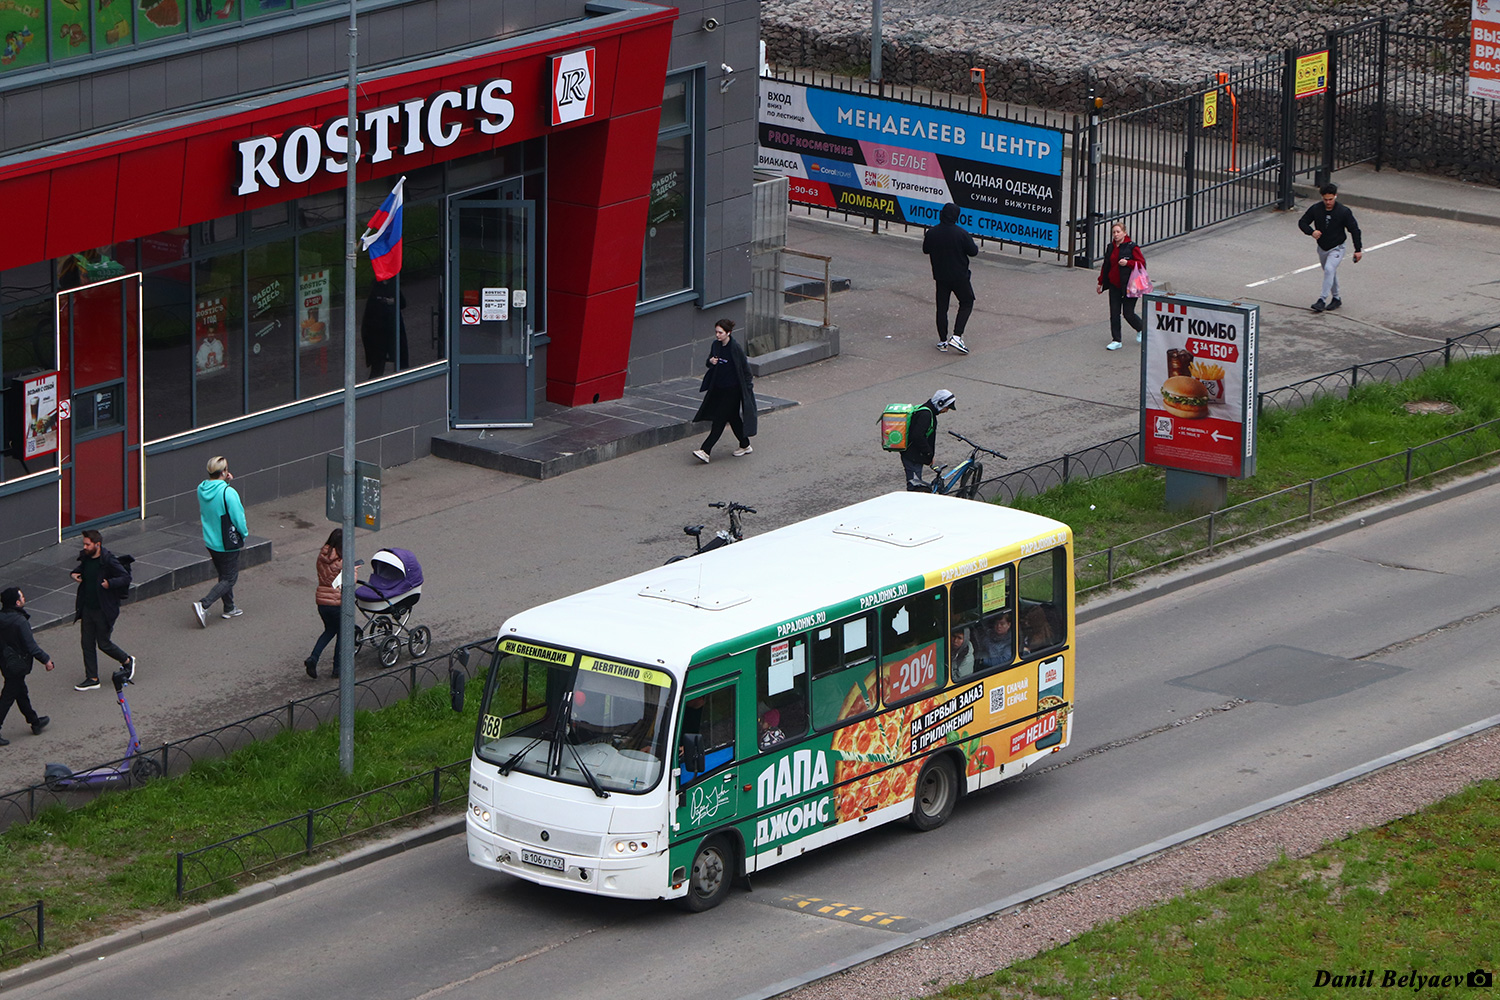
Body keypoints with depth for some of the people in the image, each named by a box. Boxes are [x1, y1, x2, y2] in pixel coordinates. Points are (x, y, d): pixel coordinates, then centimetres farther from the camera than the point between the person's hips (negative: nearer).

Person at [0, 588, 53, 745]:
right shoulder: (20, 621, -27)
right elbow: (31, 646, -24)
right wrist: (46, 660, -11)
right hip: (17, 664, -8)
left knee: (21, 693, 22)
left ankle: (35, 722, 38)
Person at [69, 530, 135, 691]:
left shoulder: (109, 561, -20)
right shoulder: (85, 558, 1)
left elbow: (126, 578, -17)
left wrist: (109, 583, -29)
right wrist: (74, 574, 2)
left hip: (104, 610, -7)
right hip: (87, 608, 7)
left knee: (104, 644, 4)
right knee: (87, 643, 9)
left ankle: (127, 661, 32)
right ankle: (92, 679, 19)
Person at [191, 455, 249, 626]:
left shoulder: (202, 489, -5)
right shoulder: (228, 492, -26)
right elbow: (238, 518, -22)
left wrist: (226, 482, 1)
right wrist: (244, 532, 1)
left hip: (210, 541, 7)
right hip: (227, 544, -7)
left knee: (224, 575, 23)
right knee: (229, 579, 3)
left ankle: (229, 608, 34)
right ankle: (203, 605, -12)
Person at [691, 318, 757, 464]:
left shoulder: (735, 348, -16)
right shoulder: (715, 345, 4)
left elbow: (745, 367, -9)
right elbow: (708, 364, 14)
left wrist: (749, 385, -7)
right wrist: (710, 362, -9)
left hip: (732, 390, -7)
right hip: (718, 387, 7)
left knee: (720, 420, -8)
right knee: (733, 418, 17)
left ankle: (705, 451, -12)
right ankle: (745, 445, 33)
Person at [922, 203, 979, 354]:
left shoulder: (931, 233, -7)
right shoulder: (961, 234, -18)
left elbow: (926, 250, 8)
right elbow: (973, 251, -10)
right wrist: (974, 244, 10)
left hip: (940, 276, 3)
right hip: (959, 276, -3)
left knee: (942, 307, 12)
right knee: (967, 302, 11)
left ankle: (942, 340, 14)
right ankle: (957, 336, -3)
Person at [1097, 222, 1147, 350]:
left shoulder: (1132, 247, -9)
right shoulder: (1111, 248, 8)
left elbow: (1142, 263, -10)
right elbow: (1106, 266, 18)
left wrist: (1127, 263, -23)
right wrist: (1101, 283, 20)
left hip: (1128, 286, -5)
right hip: (1114, 285, 5)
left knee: (1128, 314, -2)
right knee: (1114, 313, 2)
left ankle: (1141, 329, 29)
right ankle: (1116, 341, 11)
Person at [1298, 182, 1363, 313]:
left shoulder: (1343, 212, -15)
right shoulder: (1315, 209, -8)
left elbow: (1354, 230, -8)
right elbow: (1302, 222, 0)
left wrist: (1358, 250, -8)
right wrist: (1311, 231, -22)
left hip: (1336, 249, -5)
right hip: (1322, 248, 5)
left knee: (1329, 269, -24)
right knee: (1330, 273, 17)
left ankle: (1322, 300, -24)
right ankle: (1336, 298, 35)